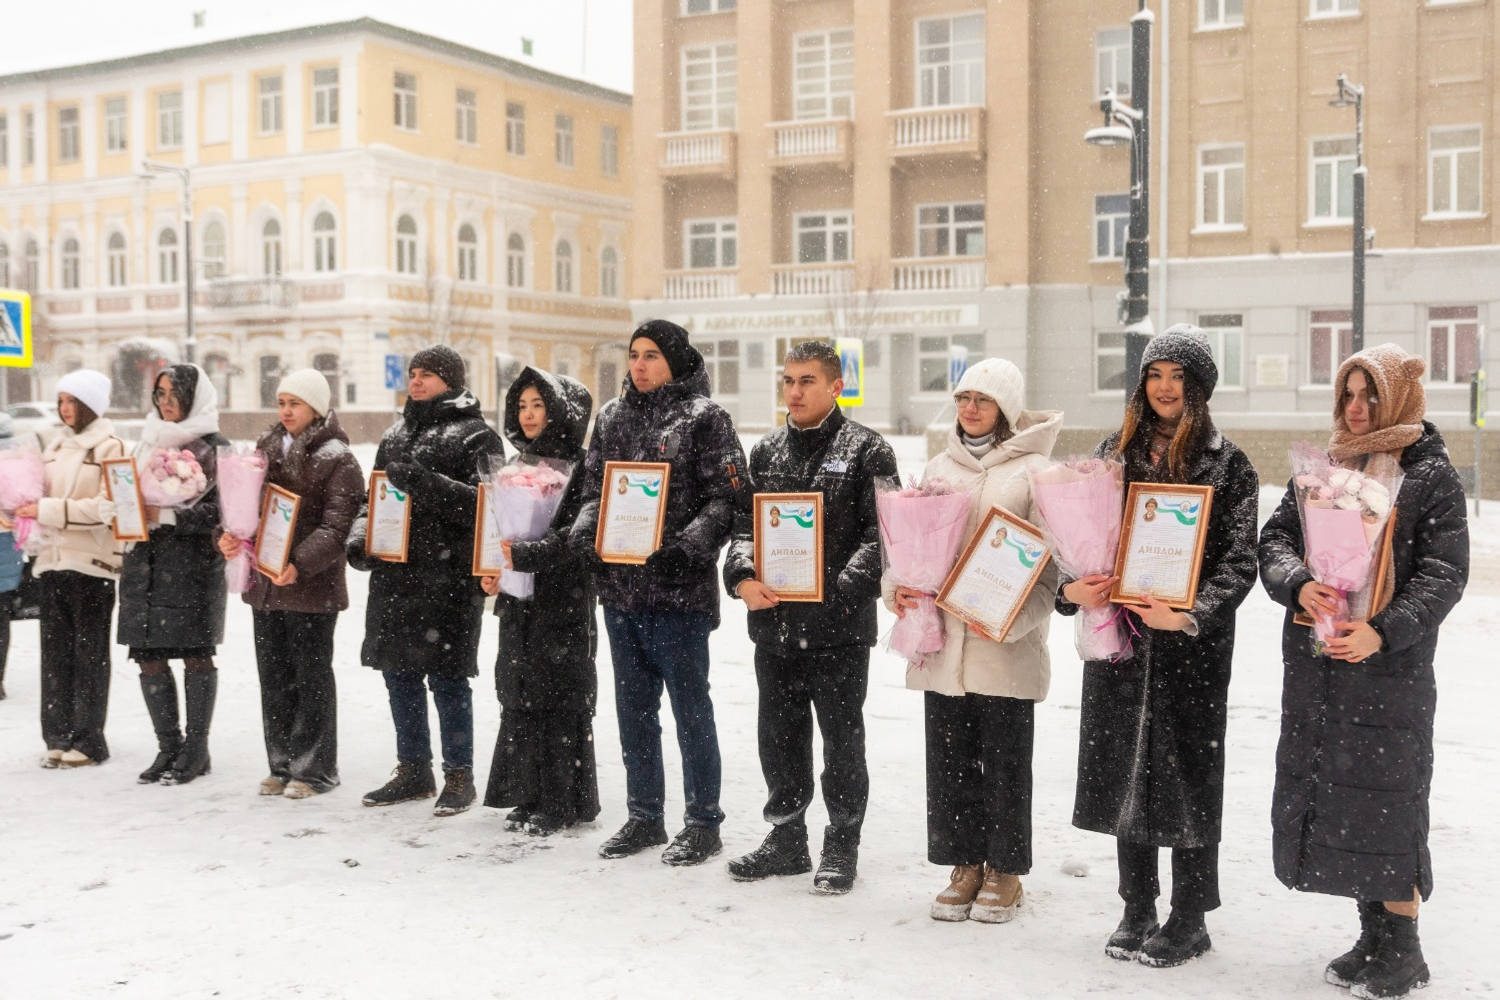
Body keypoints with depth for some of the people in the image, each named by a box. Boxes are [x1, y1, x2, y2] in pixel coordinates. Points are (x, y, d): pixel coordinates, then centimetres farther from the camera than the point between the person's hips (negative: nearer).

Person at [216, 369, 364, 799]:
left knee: (311, 677, 3)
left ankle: (315, 769, 14)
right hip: (264, 582, 7)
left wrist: (300, 564, -31)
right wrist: (230, 535, -8)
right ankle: (282, 765, 24)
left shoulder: (336, 460, -9)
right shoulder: (267, 448, 11)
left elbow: (334, 528, -17)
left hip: (312, 586, -6)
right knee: (274, 678, 13)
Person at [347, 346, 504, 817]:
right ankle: (413, 770, 27)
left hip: (448, 579, -7)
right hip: (394, 575, 7)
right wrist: (360, 536, 6)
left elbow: (484, 502, -16)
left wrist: (426, 484, -25)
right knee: (399, 674, 13)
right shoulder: (395, 435, 18)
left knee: (446, 679, -2)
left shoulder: (475, 435, -3)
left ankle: (459, 777, 10)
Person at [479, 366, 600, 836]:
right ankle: (530, 797, 20)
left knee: (562, 699, -2)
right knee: (520, 697, 9)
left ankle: (566, 804, 8)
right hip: (518, 599, 7)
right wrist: (490, 570, 4)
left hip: (564, 600, -7)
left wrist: (523, 555, -24)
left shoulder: (580, 468, -8)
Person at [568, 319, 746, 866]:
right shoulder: (611, 417, 14)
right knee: (633, 707, 15)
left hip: (678, 590, -6)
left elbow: (726, 496, -10)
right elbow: (594, 486, 16)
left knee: (690, 707, 2)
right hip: (620, 588, 6)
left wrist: (693, 543, -24)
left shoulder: (702, 417, -5)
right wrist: (583, 528, -4)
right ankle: (644, 816, 28)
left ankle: (702, 822, 15)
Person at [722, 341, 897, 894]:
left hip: (839, 625, -5)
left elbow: (881, 531, -10)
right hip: (773, 621, 5)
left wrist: (843, 589, -21)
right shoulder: (766, 451, 12)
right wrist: (742, 576, -8)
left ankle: (841, 848, 19)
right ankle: (786, 838, 29)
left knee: (842, 737, 6)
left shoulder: (867, 449, -3)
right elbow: (743, 522, 11)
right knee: (779, 735, 14)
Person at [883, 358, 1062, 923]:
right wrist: (899, 590, -1)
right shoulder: (939, 468, 14)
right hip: (943, 642, 5)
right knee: (948, 759, 10)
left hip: (1006, 647, -5)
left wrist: (1008, 620, -19)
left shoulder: (1033, 471, -2)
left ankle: (1005, 872, 20)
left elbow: (1049, 561, -7)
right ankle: (965, 865, 24)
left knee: (1004, 762, 5)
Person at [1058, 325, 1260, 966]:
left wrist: (1190, 614, -23)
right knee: (1125, 770, 11)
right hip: (1119, 637, 4)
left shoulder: (1228, 467, -2)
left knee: (1186, 774, 3)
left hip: (1191, 646, -4)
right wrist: (1071, 589, -11)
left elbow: (1239, 560, -8)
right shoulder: (1114, 453, 9)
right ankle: (1137, 908, 26)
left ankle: (1190, 919, 18)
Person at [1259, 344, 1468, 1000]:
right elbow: (1274, 538, 5)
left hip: (1390, 668, -5)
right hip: (1314, 666, 5)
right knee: (1328, 797, 9)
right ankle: (1373, 935, 24)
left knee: (1385, 803, -2)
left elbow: (1444, 573, -9)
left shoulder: (1431, 475, -2)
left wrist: (1383, 632, -23)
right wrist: (1299, 585, -17)